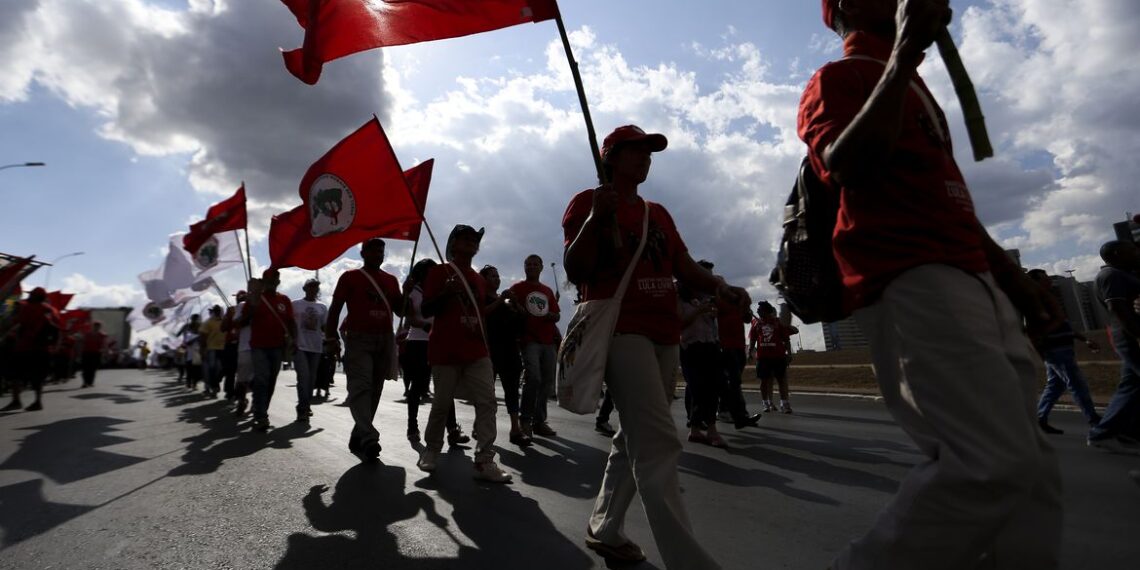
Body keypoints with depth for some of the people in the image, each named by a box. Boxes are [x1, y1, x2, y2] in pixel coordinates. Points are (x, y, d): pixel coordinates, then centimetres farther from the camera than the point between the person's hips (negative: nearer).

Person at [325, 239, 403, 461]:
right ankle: (369, 438, -26)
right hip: (359, 339, -5)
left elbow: (400, 311, 15)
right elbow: (335, 308, 1)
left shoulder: (391, 280, 15)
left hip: (385, 340, 5)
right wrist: (331, 337, -7)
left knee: (374, 390, 6)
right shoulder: (350, 277, 4)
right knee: (361, 386, -17)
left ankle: (358, 438, 16)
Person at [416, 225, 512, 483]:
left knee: (487, 402, -6)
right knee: (442, 405, 4)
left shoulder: (479, 280, 18)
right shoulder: (439, 272, 1)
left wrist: (484, 338, 12)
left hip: (477, 351, 5)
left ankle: (485, 461, -3)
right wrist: (446, 293, -20)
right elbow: (426, 310, -4)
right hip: (446, 351, -5)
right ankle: (430, 450, 27)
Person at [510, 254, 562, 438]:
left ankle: (539, 421, 17)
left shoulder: (548, 291, 19)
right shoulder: (517, 288, 5)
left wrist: (551, 316, 0)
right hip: (529, 340, -5)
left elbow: (557, 315, 20)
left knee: (547, 382, 5)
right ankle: (525, 419, -4)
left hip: (548, 341, 6)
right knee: (534, 378, -20)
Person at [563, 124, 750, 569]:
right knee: (658, 443, -16)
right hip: (620, 329, -7)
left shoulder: (658, 213, 22)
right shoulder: (588, 202, 4)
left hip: (665, 335, 7)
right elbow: (575, 273, -5)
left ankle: (604, 528, 30)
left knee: (638, 439, 13)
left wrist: (720, 287, -1)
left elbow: (684, 266, 17)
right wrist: (596, 217, -15)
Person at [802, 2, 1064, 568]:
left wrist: (1010, 274, 28)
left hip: (974, 281, 10)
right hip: (909, 286, -10)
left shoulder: (911, 86, 31)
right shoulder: (837, 78, 2)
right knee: (994, 464, -20)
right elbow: (845, 170, -20)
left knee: (1030, 466, 10)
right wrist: (903, 55, -17)